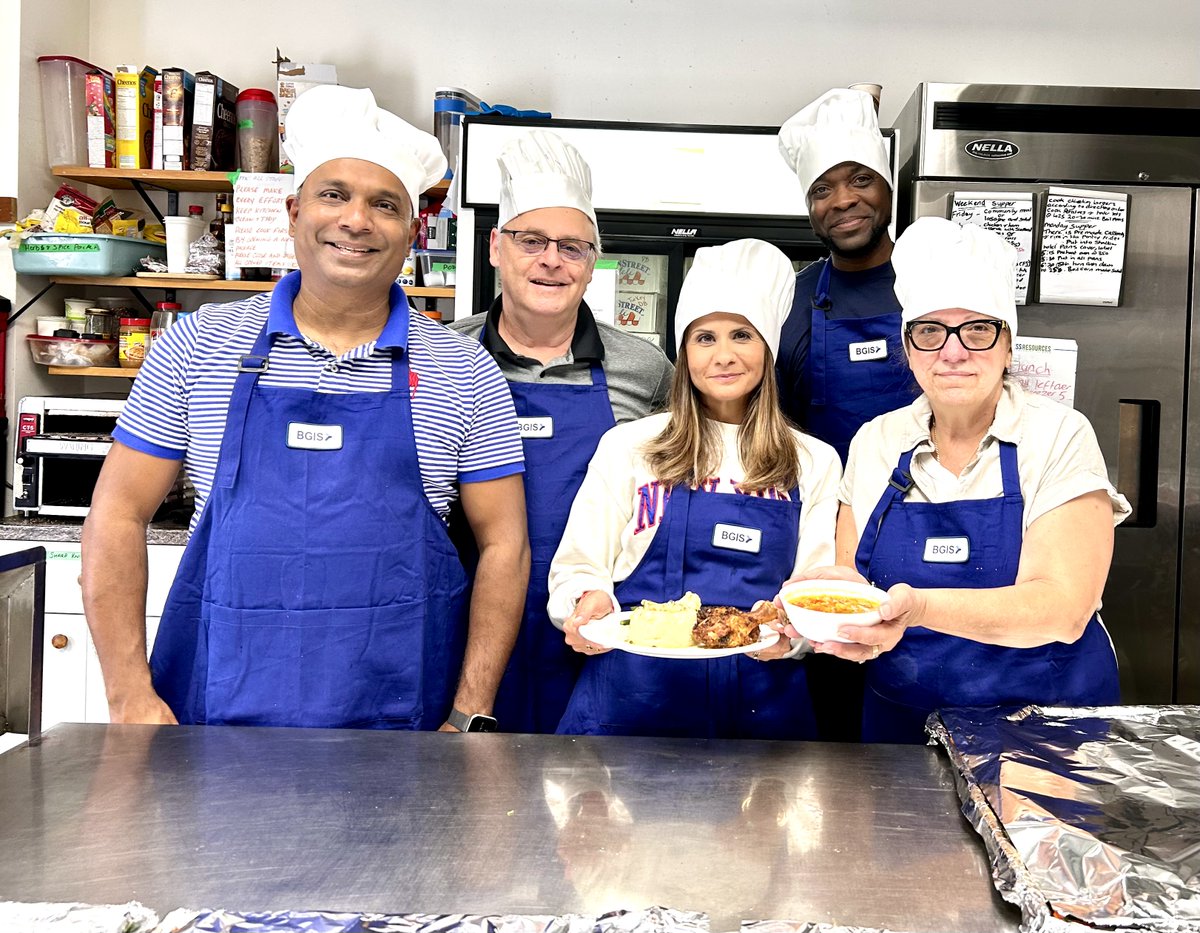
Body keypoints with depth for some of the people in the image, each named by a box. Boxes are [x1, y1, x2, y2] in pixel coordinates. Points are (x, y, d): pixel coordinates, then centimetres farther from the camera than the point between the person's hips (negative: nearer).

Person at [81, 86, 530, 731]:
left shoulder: (465, 373, 0)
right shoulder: (199, 345, 1)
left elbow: (503, 545, 0)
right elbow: (118, 515, 2)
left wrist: (470, 719, -7)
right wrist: (132, 699, -5)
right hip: (213, 711, 1)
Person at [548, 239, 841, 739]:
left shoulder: (814, 463, 9)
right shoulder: (627, 446, 5)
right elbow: (578, 565, 5)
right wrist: (588, 603, -18)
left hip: (761, 703, 1)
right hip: (632, 696, -1)